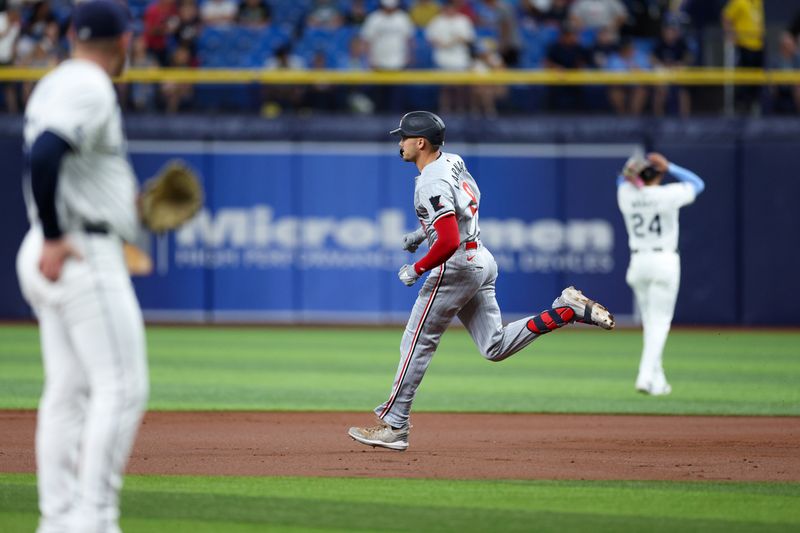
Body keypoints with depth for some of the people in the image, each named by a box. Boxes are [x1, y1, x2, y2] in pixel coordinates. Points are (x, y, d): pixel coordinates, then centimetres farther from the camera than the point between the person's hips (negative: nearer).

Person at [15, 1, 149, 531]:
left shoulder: (54, 85, 16)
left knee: (68, 389, 10)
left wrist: (128, 202, 22)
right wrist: (54, 238, -23)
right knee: (121, 385, -8)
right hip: (85, 254, -10)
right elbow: (43, 155, -27)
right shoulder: (91, 90, -14)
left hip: (58, 254, 10)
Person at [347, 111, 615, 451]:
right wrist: (422, 233, 22)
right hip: (481, 261, 9)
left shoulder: (431, 184, -21)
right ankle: (564, 310, -1)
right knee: (495, 348, 9)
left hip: (455, 267, -9)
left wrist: (416, 270, -16)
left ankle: (393, 426, 3)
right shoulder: (452, 161, 8)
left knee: (417, 344, -1)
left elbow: (449, 242, -30)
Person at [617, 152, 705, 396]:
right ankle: (646, 376, -17)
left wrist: (635, 168, 5)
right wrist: (669, 167, 2)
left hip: (637, 263, 4)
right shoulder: (668, 194, -10)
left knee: (651, 322, 13)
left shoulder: (626, 194, 0)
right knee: (660, 322, -4)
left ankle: (657, 381, 13)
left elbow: (623, 179, 25)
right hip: (665, 261, -4)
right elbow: (697, 184, 6)